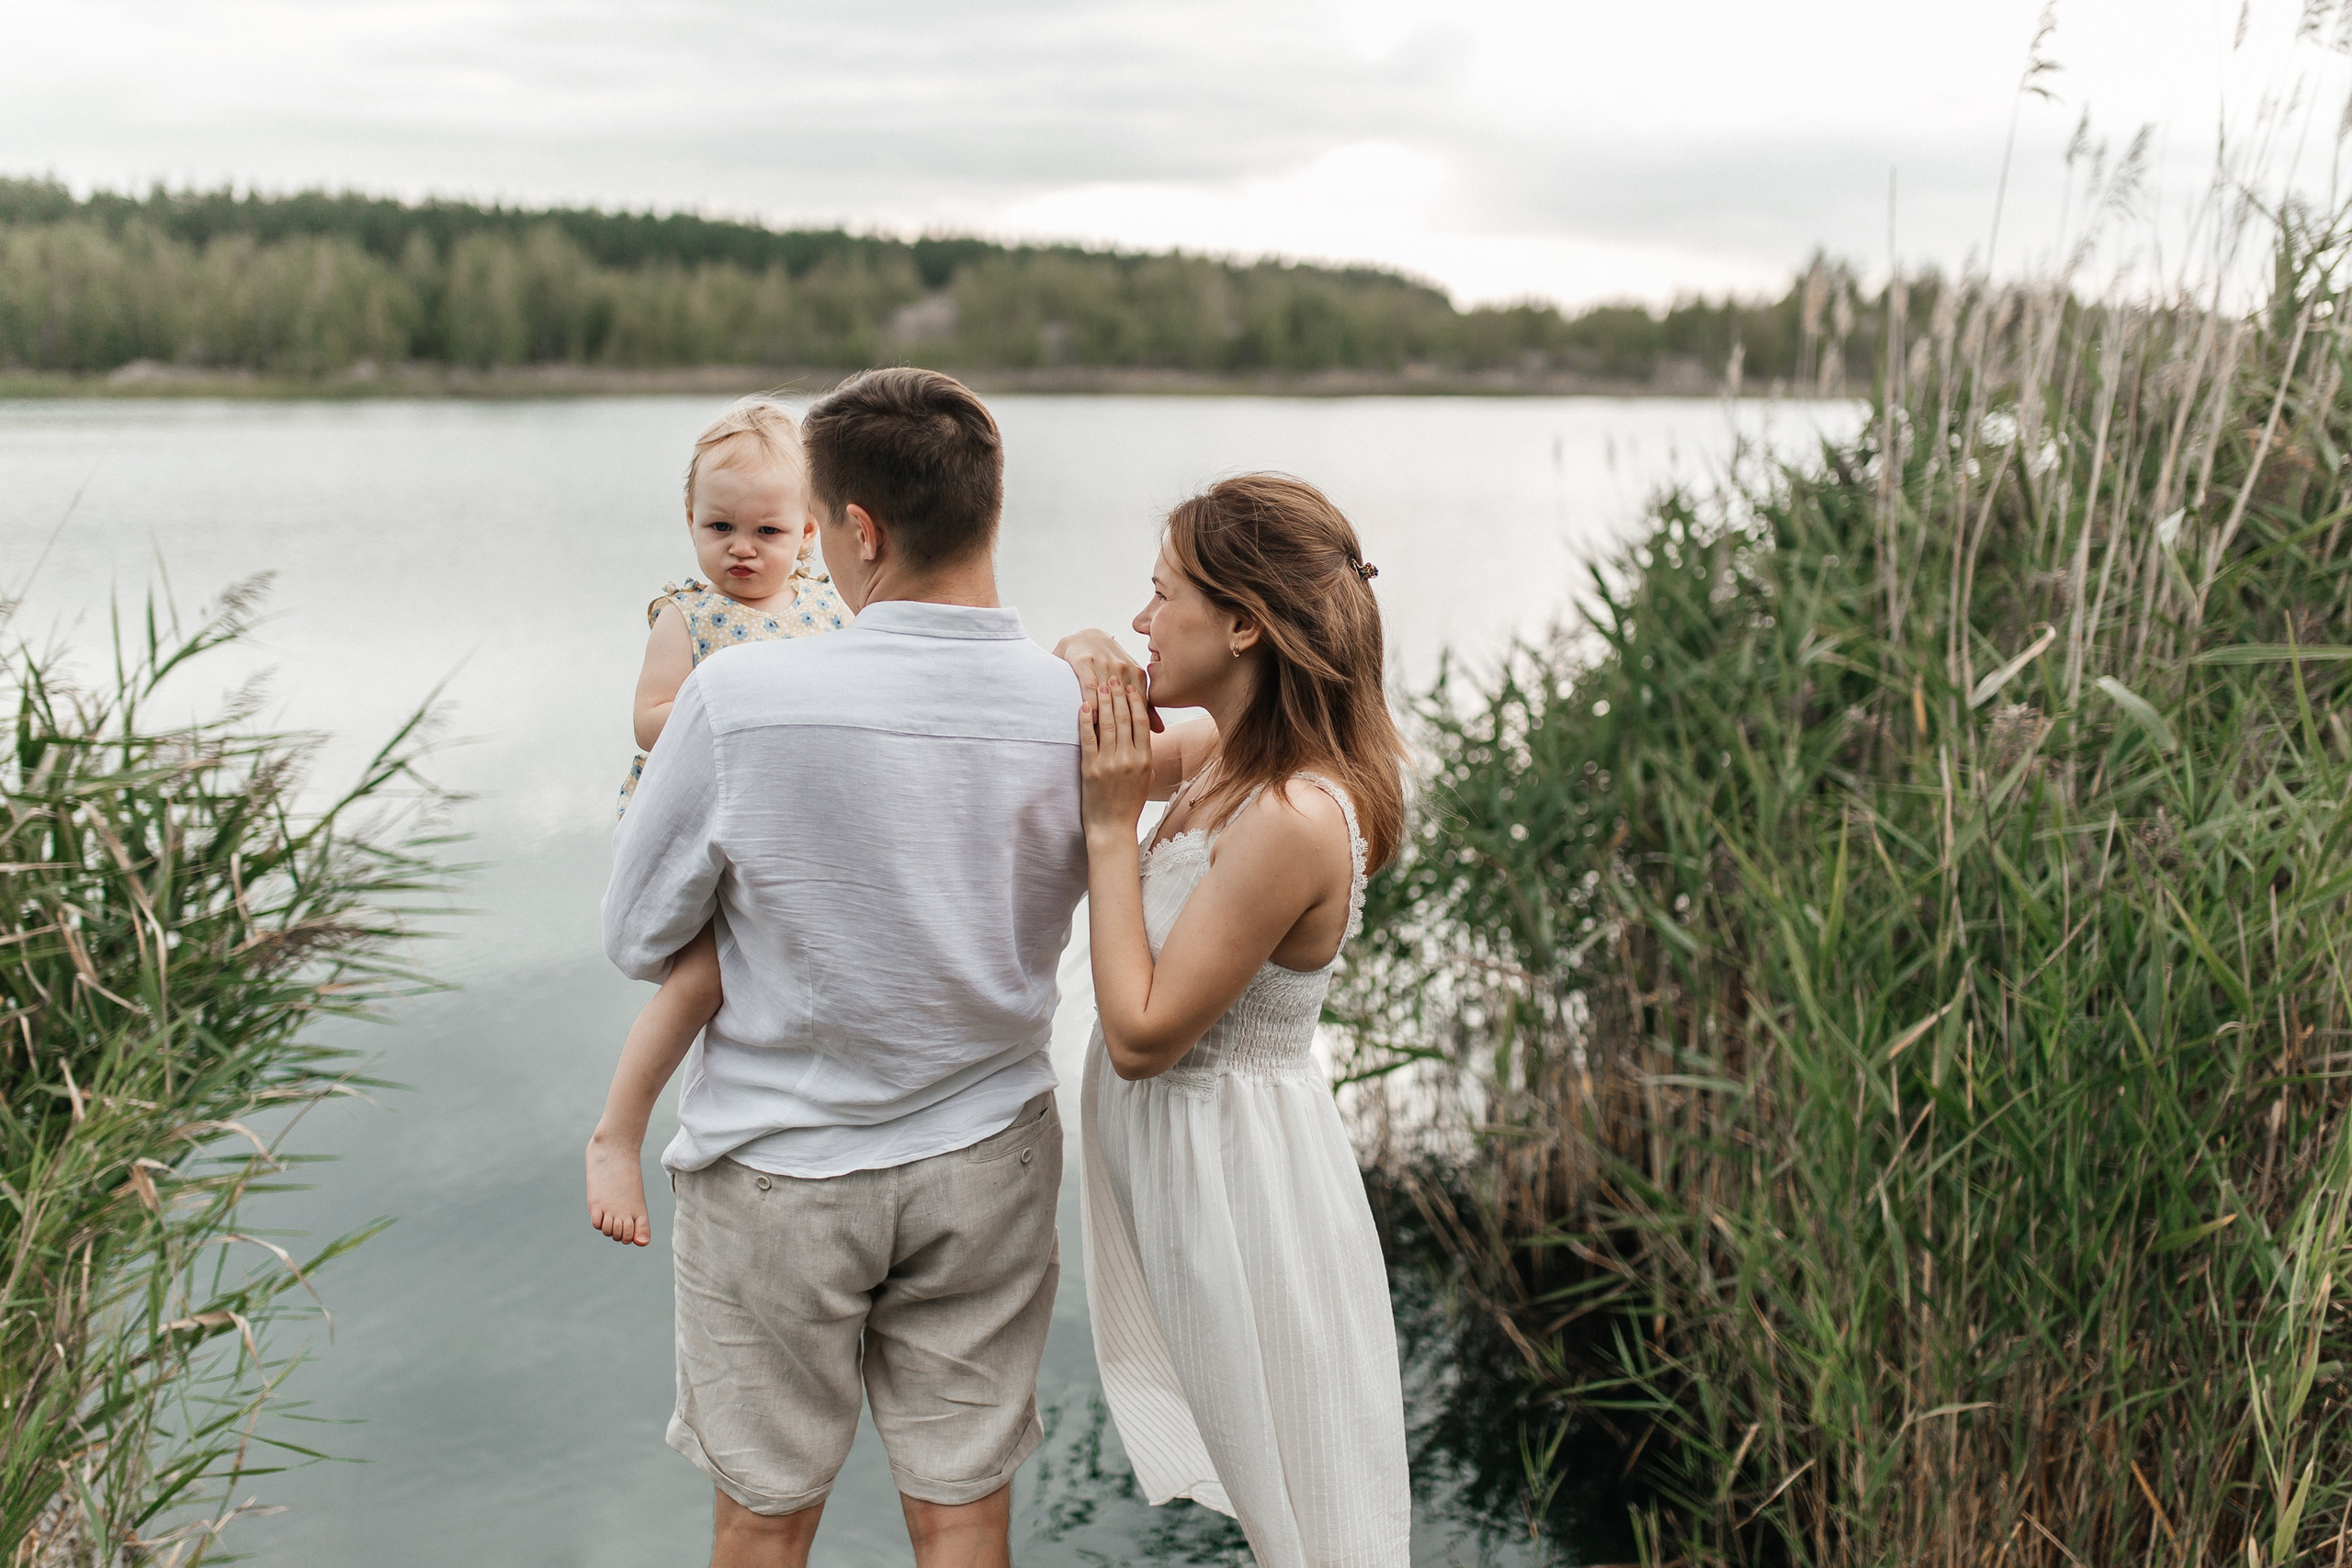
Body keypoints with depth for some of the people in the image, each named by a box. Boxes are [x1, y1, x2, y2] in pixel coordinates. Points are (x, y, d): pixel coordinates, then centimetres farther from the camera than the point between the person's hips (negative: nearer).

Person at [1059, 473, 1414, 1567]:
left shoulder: (1292, 819, -29)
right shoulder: (1230, 755, -3)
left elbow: (1140, 1034, -25)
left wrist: (1112, 823, -22)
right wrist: (1087, 671, -5)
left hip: (1229, 1160, -9)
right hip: (1175, 1142, 9)